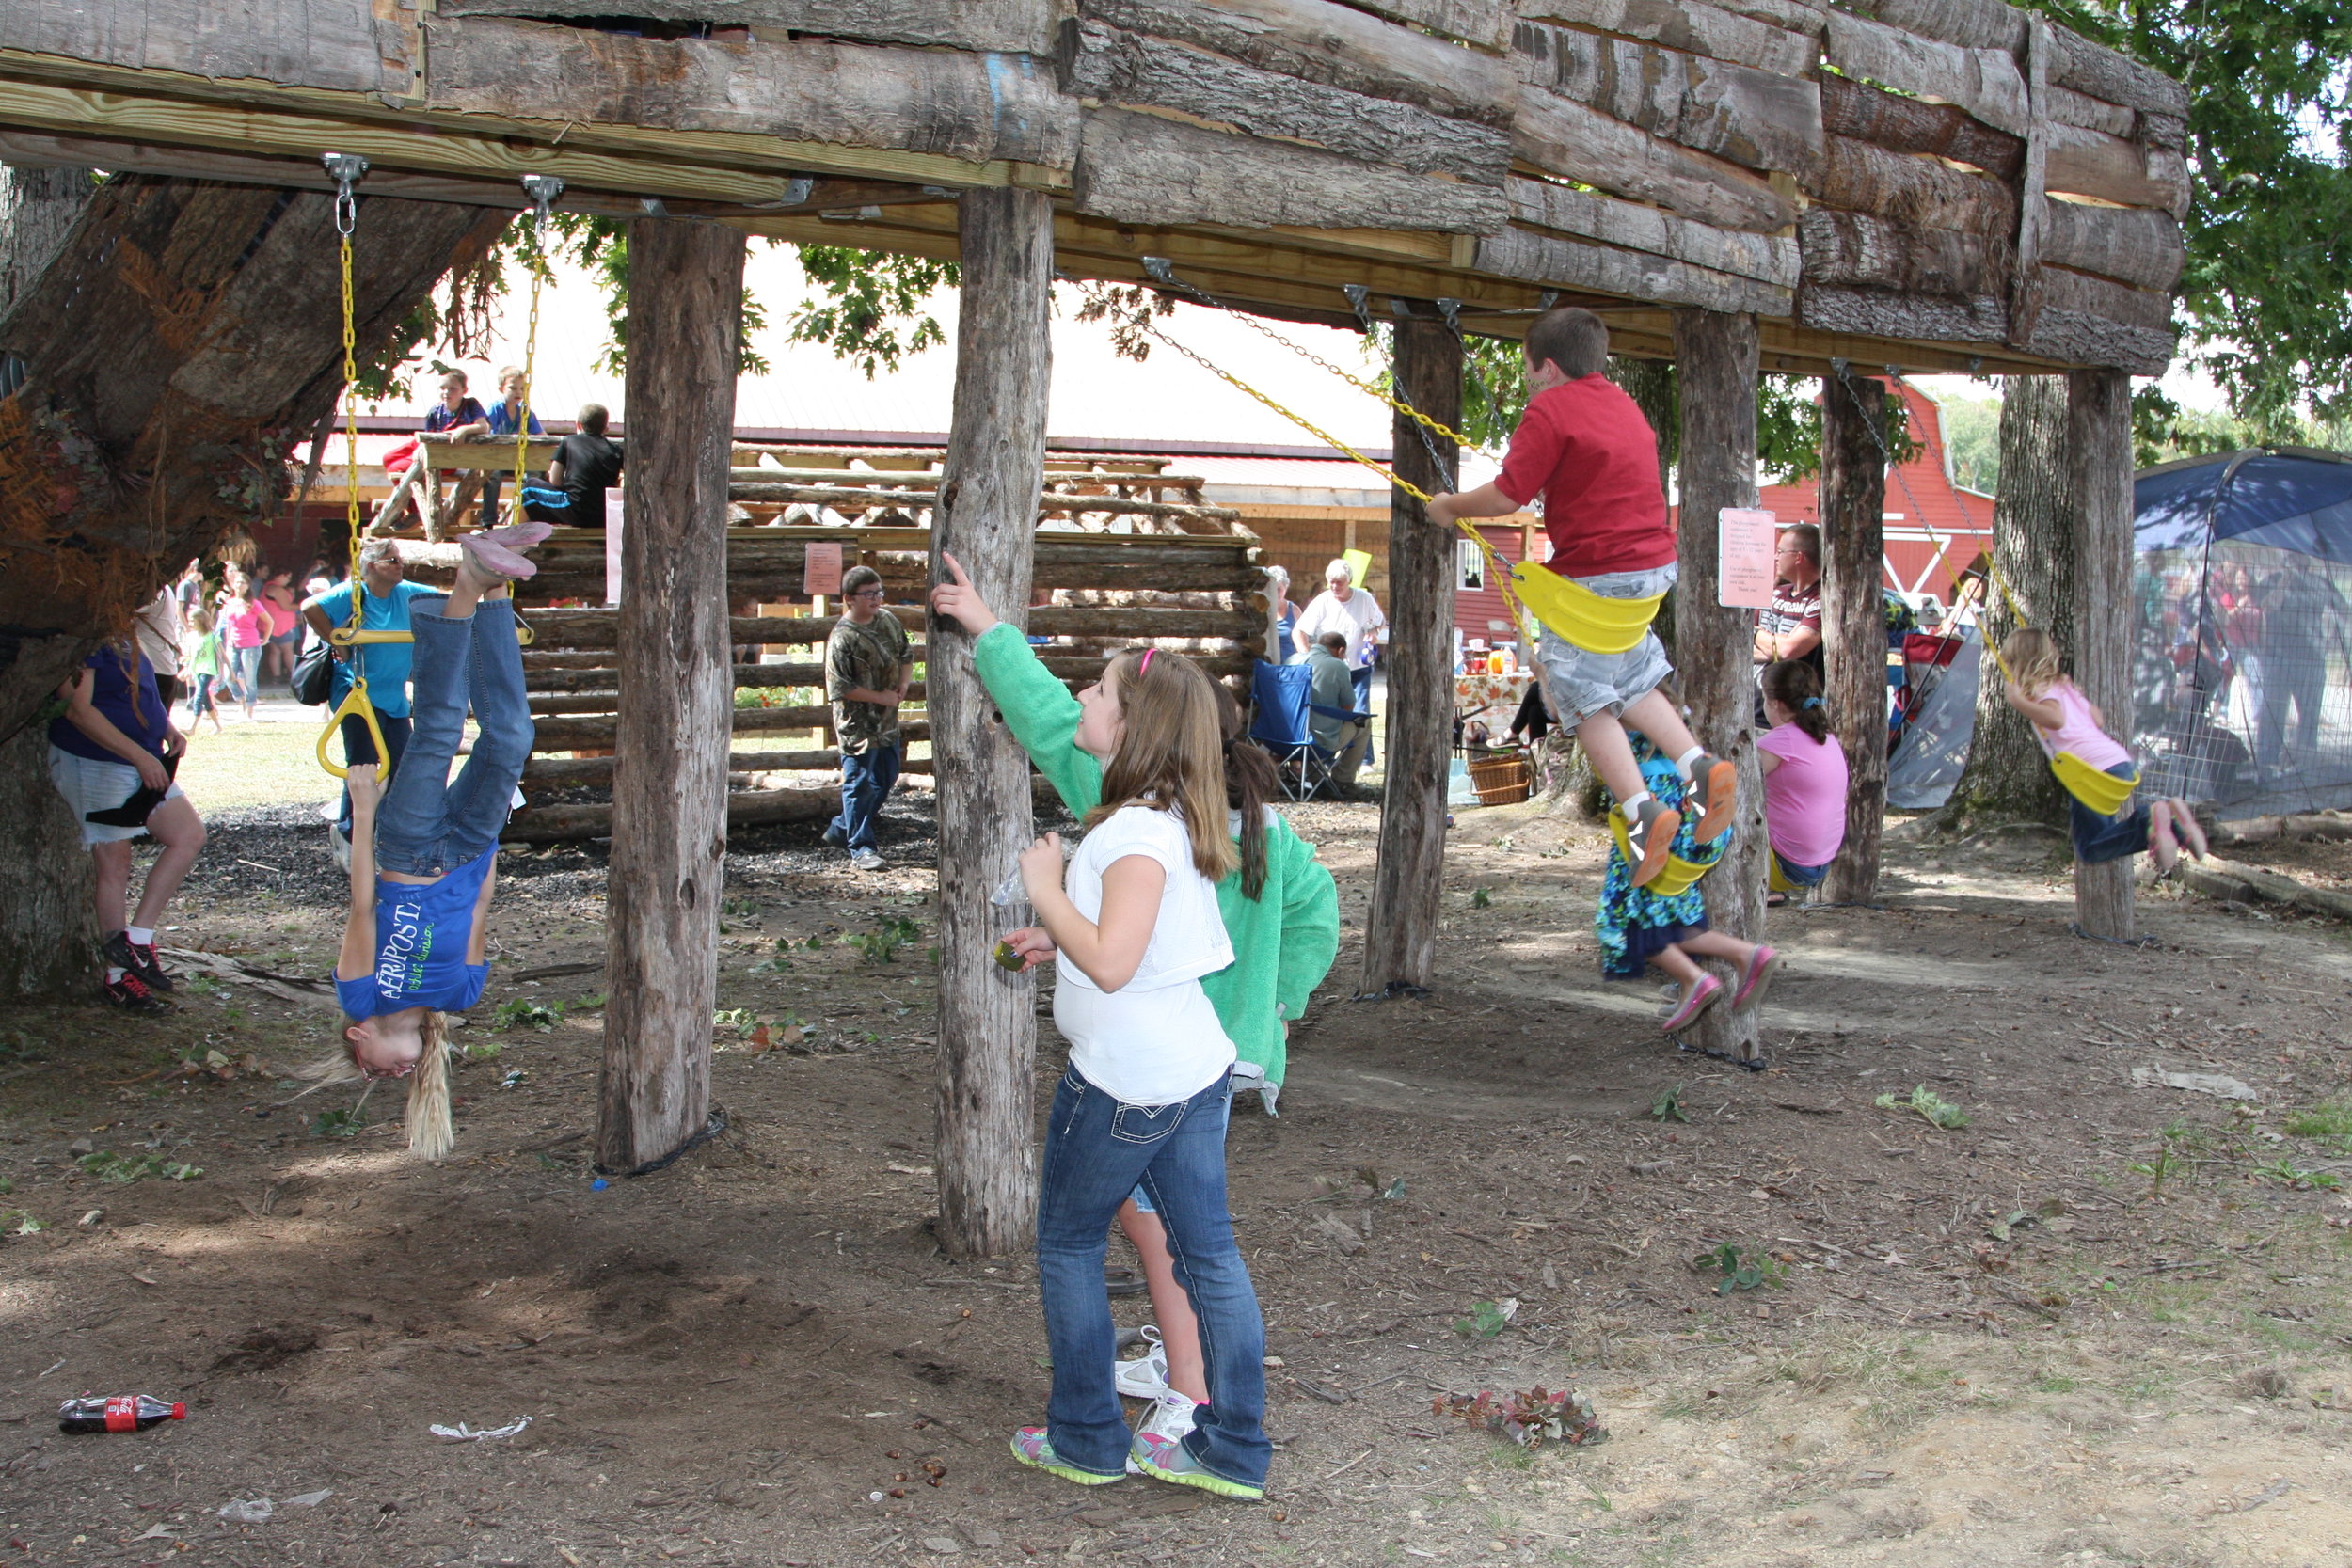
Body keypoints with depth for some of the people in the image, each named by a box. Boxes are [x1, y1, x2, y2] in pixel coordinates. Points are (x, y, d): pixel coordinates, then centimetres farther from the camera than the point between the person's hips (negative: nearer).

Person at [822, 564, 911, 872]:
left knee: (886, 779, 16)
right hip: (858, 725, -8)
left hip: (888, 720, 8)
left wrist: (903, 685, -1)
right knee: (861, 785, -2)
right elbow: (840, 687, -19)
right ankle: (860, 849, 7)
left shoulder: (888, 621, 5)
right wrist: (880, 697, -16)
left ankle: (842, 830, 31)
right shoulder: (842, 638, -18)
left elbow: (906, 656, 18)